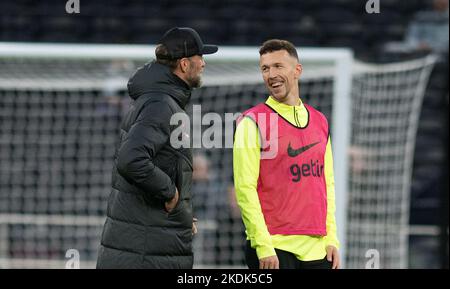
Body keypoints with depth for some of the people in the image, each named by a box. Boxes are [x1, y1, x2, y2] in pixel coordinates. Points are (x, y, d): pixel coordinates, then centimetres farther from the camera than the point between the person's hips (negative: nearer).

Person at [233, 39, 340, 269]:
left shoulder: (319, 122, 14)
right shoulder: (253, 122, -3)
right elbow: (245, 188, -8)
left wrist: (331, 239, 8)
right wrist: (263, 246, -15)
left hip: (317, 248, 5)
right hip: (273, 248, -5)